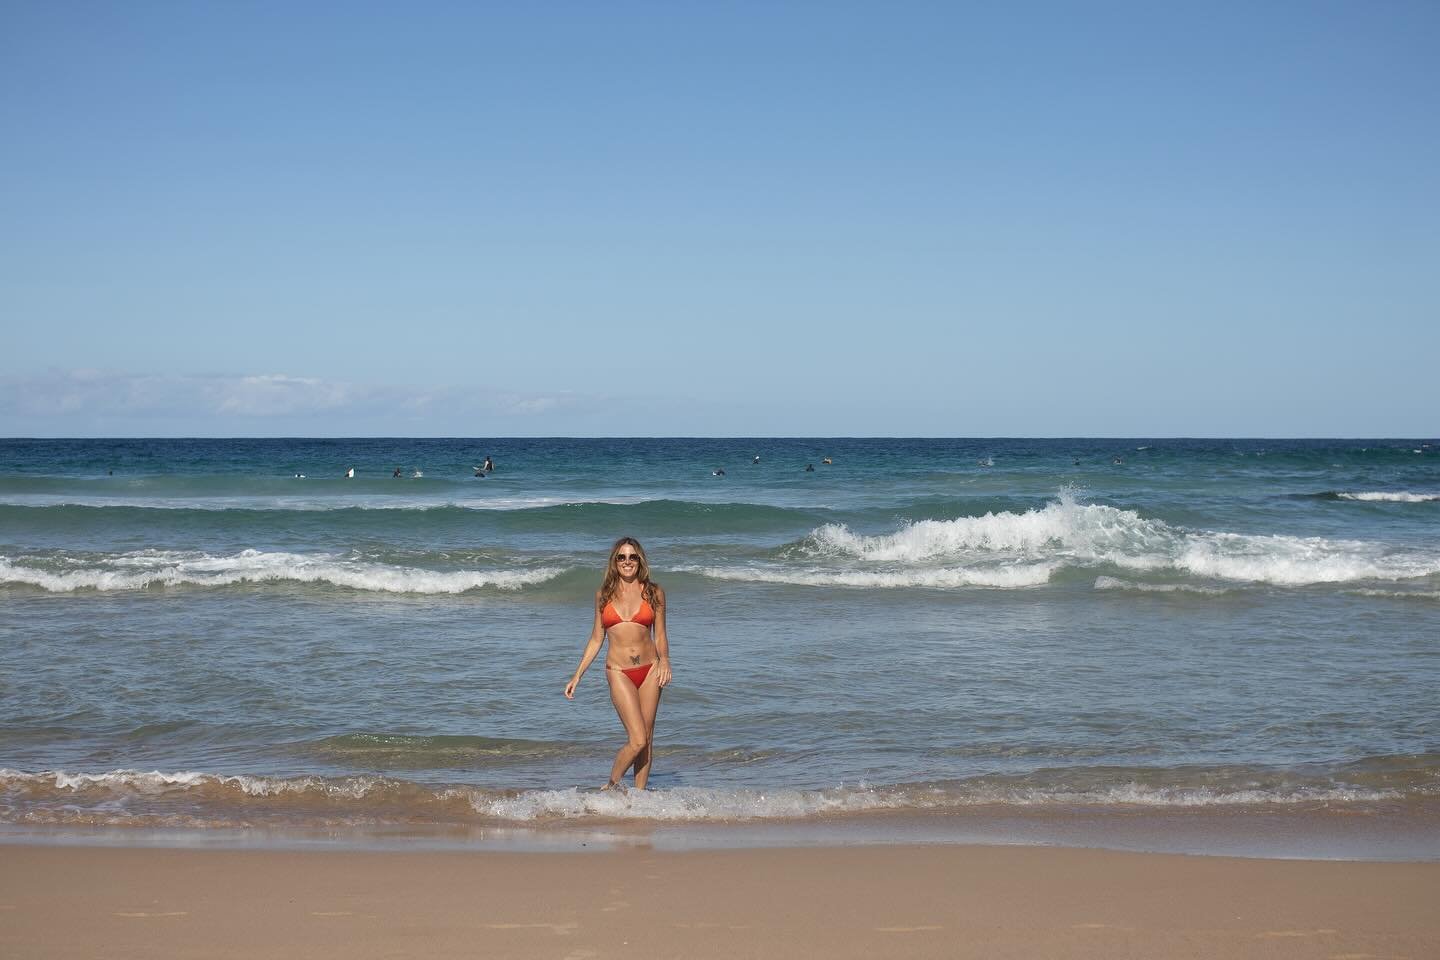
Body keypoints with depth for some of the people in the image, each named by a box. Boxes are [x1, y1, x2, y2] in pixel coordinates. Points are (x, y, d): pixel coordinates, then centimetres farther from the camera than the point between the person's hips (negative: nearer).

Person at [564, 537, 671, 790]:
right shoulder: (604, 594, 6)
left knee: (646, 740, 3)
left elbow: (660, 636, 8)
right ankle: (610, 788, 7)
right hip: (619, 672, -2)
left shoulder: (653, 592, 4)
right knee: (637, 739, -13)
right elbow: (596, 638, 12)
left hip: (649, 670, 2)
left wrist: (664, 659, -13)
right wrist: (577, 676, 10)